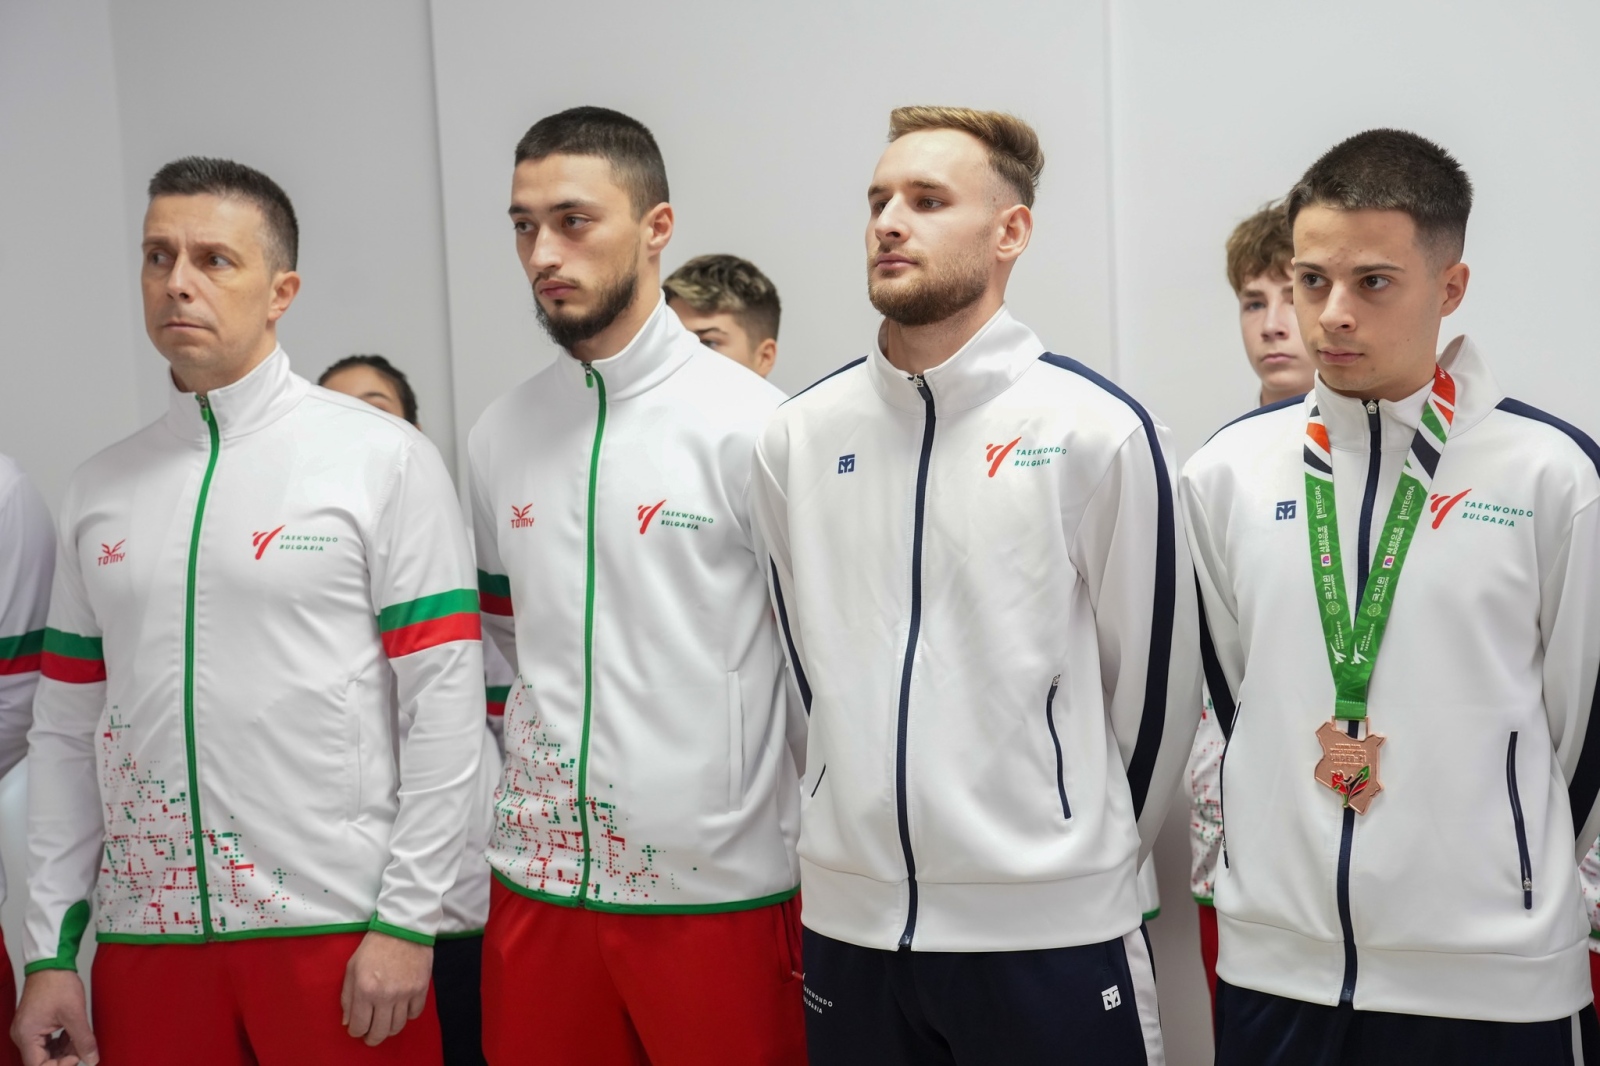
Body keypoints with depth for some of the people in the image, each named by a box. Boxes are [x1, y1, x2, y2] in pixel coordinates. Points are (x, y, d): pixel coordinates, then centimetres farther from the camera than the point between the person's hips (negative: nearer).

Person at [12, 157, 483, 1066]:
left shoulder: (386, 459, -3)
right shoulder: (100, 488, 10)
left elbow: (444, 706, -7)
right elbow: (67, 732, 12)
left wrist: (406, 922, -11)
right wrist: (51, 952, 8)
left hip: (337, 931, -4)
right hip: (146, 934, 4)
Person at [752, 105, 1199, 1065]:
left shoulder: (1100, 430, -8)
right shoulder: (799, 435, 3)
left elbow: (1153, 677, -1)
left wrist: (1090, 850, 8)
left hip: (1047, 930, -3)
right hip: (850, 921, 4)